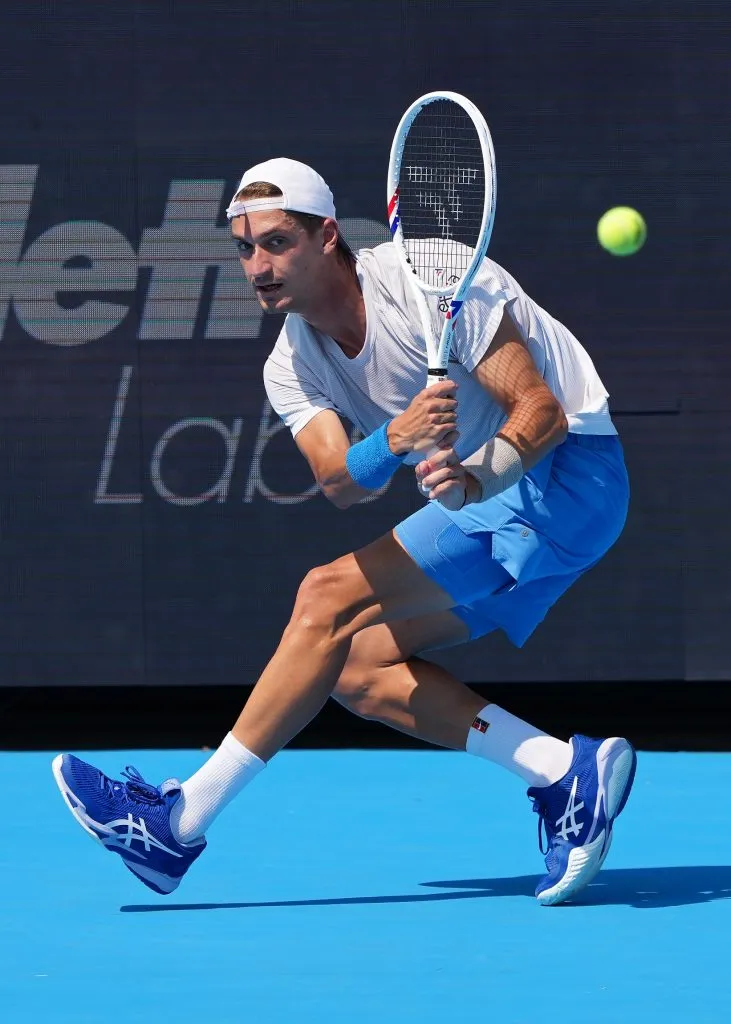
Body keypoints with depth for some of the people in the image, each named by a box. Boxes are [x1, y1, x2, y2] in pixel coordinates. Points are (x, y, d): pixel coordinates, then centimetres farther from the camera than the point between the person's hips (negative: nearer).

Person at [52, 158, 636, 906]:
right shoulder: (292, 366, 2)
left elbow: (542, 411, -22)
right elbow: (339, 484, -16)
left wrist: (473, 479, -41)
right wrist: (396, 441, -38)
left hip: (564, 467, -8)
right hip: (483, 495, 8)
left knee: (330, 597, -18)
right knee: (355, 669, -5)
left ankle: (182, 822, -16)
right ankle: (565, 773, -11)